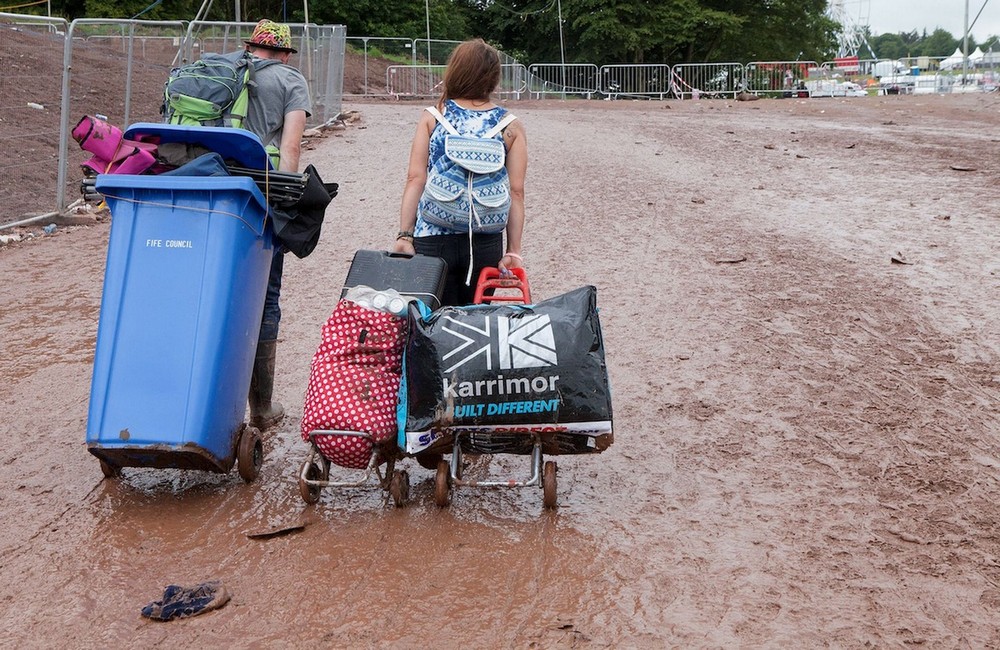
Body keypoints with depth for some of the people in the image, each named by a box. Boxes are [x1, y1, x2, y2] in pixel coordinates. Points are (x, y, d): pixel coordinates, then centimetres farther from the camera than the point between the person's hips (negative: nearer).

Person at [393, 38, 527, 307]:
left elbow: (415, 179, -4)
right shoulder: (511, 127, 2)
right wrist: (513, 250, 1)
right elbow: (516, 192, -1)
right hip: (486, 243, 1)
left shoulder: (431, 118, 1)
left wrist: (404, 235, -4)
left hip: (432, 242, -1)